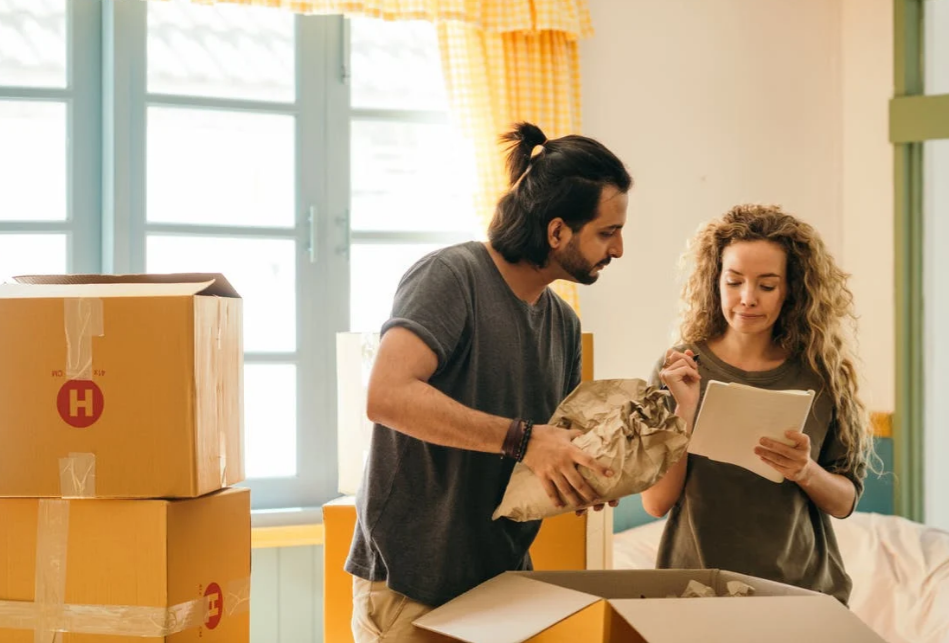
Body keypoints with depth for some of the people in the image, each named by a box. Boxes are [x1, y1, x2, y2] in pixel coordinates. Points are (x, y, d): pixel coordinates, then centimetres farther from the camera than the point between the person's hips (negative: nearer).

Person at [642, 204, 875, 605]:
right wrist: (685, 410, -20)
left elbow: (844, 502, 2)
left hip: (802, 586, 1)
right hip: (696, 585, -1)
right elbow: (657, 503, -9)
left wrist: (806, 473, -18)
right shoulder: (679, 369, -6)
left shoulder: (821, 376, -3)